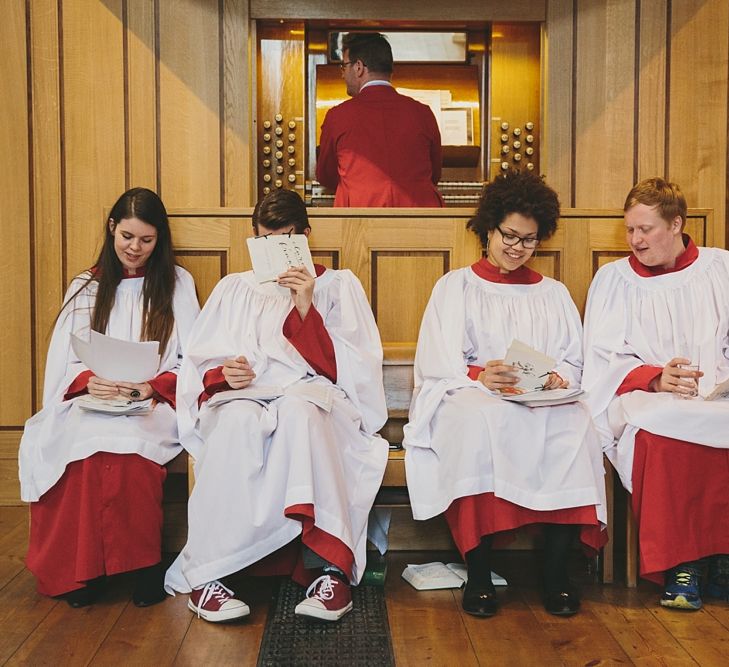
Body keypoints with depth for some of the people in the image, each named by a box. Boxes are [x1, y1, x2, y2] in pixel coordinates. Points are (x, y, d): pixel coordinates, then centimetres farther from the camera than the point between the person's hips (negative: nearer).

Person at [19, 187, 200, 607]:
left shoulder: (178, 284, 12)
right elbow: (63, 361, 9)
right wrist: (89, 382, -14)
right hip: (91, 402, 2)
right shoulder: (86, 288, 19)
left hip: (158, 405, -2)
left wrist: (152, 387, -15)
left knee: (125, 443, -37)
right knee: (77, 439, -34)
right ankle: (80, 568, -22)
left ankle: (144, 565, -23)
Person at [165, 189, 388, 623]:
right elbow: (199, 365, 15)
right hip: (244, 396, 1)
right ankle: (203, 573, -34)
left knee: (299, 411, -39)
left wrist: (306, 308, -7)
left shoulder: (339, 286, 18)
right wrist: (223, 374, -9)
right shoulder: (234, 288, 24)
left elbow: (348, 367, 4)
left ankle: (331, 569, -42)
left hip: (313, 397, -1)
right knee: (238, 421, -37)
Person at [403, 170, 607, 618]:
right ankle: (479, 572, -30)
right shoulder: (456, 287, 15)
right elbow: (438, 362, 1)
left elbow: (573, 361, 14)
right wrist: (479, 375, -20)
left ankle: (557, 570, -25)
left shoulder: (553, 294, 25)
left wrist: (557, 378, -10)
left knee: (576, 421, -32)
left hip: (545, 403, 3)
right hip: (467, 396, -2)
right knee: (479, 418, -38)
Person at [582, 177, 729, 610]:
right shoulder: (614, 279, 12)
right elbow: (604, 359, 3)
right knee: (661, 433, -36)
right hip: (646, 397, -1)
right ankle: (678, 565, -24)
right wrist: (655, 377, -16)